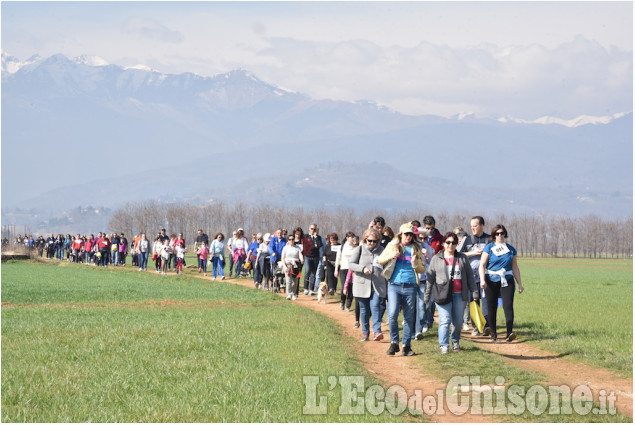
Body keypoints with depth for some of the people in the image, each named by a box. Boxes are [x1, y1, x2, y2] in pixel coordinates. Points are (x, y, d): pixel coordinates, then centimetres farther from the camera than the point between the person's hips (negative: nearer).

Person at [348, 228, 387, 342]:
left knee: (375, 306, -15)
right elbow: (350, 264, -3)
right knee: (364, 309, 7)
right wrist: (363, 268, -19)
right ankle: (365, 332, 16)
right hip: (362, 284, 1)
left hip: (378, 285, -1)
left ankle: (377, 331, -20)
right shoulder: (360, 250, 1)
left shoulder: (381, 250, 6)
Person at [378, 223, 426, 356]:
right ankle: (394, 343, 2)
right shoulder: (393, 245, 9)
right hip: (394, 285, -1)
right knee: (392, 315, -13)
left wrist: (415, 264, -9)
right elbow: (380, 260, 12)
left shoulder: (416, 249, 10)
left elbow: (423, 269, 12)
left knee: (409, 317, 4)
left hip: (410, 286, 1)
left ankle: (406, 345, 13)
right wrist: (391, 256, -6)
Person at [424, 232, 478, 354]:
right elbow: (430, 277, 10)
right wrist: (427, 295, 8)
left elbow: (470, 276, 13)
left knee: (458, 321, 5)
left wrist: (474, 291, 7)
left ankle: (455, 342, 27)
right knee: (445, 320, -12)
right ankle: (444, 345, -11)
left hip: (459, 294, 2)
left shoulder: (462, 258, 11)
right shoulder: (436, 259, 9)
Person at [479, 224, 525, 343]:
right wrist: (482, 280, -17)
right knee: (491, 307, 2)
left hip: (507, 281, 1)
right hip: (491, 281, -1)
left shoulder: (510, 249, 10)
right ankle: (493, 333, 15)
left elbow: (515, 267, 16)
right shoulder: (489, 247, 2)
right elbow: (482, 265, -3)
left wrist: (520, 284, 13)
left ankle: (510, 333, -22)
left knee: (508, 305, -13)